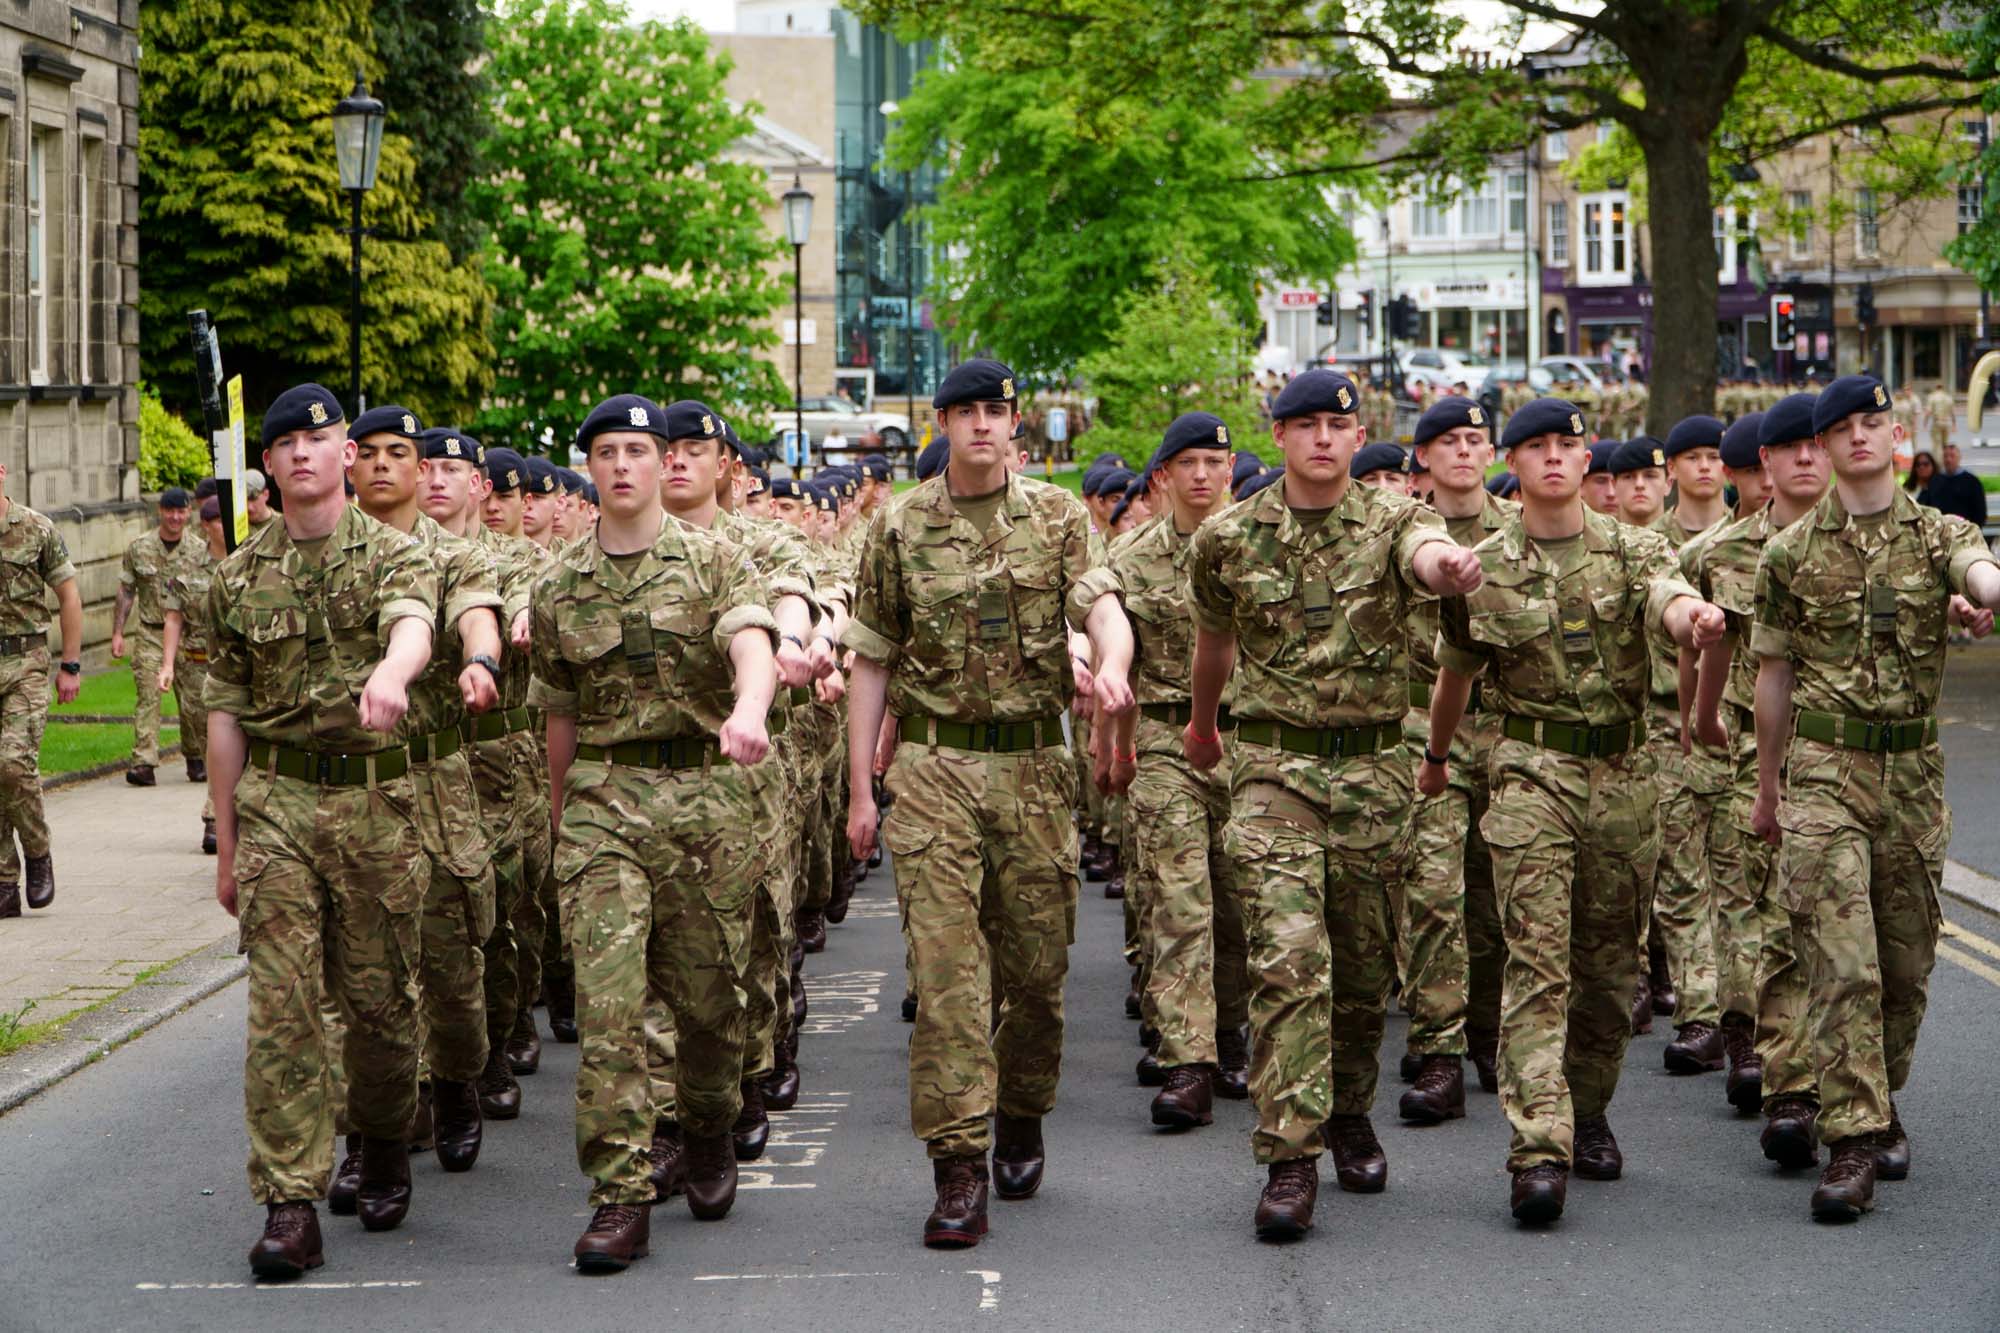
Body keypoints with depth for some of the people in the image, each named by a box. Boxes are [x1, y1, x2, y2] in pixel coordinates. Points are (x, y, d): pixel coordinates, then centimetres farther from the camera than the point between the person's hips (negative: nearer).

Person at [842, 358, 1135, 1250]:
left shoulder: (1057, 517, 6)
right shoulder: (900, 527, 4)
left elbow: (1103, 606, -7)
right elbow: (871, 662, 7)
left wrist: (1110, 664, -31)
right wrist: (860, 791, 3)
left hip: (1035, 763, 1)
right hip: (934, 765, -1)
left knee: (1038, 962, 8)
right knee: (945, 964, -9)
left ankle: (1020, 1119, 32)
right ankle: (958, 1168, -9)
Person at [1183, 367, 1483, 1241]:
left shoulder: (1391, 523, -3)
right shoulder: (1229, 538, 2)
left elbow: (1427, 550, -29)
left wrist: (1452, 569, -53)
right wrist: (1202, 724, 35)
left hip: (1372, 767, 1)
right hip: (1273, 764, -1)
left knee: (1363, 963, 12)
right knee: (1288, 958, -14)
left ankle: (1348, 1114, 36)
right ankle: (1289, 1160, -15)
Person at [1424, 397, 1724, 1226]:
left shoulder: (1633, 550, 4)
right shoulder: (1482, 568, 4)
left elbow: (1668, 600, -19)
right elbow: (1455, 673, 19)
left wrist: (1695, 616, -43)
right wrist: (1435, 757, 30)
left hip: (1623, 774, 2)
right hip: (1531, 772, -2)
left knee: (1609, 960, 10)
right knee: (1537, 959, -13)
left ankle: (1589, 1113, 29)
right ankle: (1539, 1149, -20)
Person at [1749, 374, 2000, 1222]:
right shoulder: (1791, 553, 4)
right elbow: (1774, 675, 11)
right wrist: (1767, 790, 13)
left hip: (1913, 770, 2)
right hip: (1825, 769, -2)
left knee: (1907, 961, 10)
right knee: (1842, 962, -11)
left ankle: (1880, 1111, 30)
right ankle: (1854, 1141, -12)